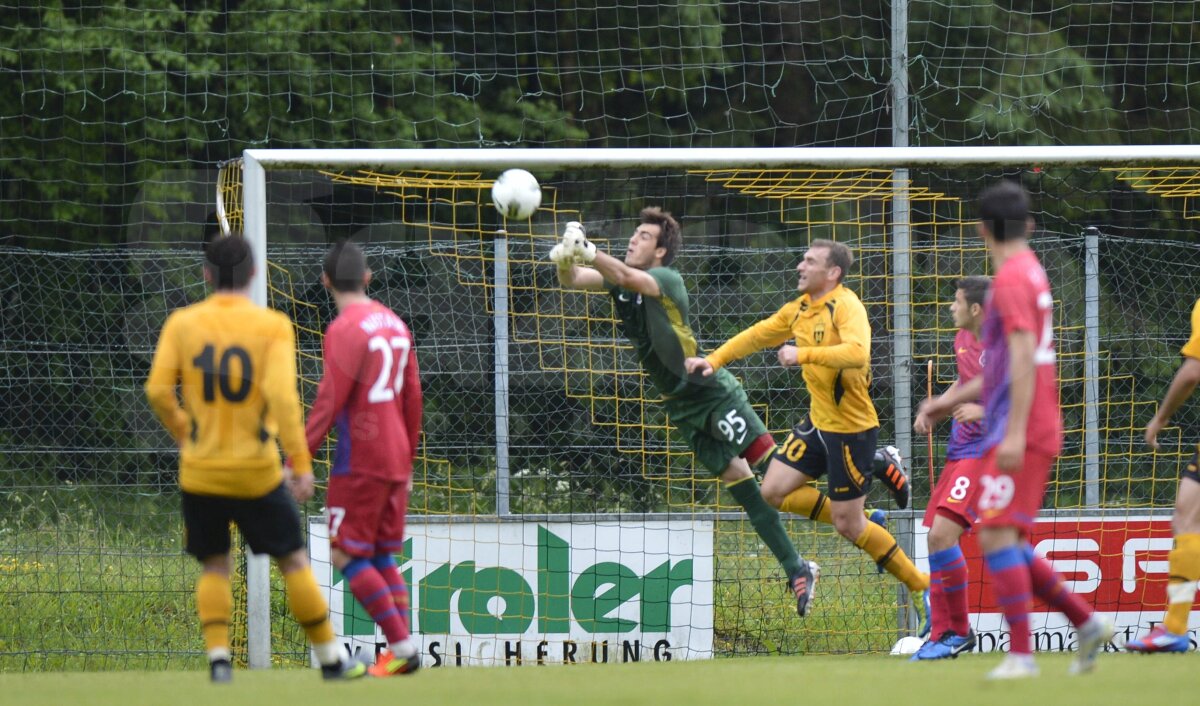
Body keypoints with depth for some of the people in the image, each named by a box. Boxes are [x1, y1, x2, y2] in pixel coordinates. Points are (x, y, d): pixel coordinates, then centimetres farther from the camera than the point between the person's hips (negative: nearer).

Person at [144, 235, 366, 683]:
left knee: (214, 567, 14)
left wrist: (182, 433, 13)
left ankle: (218, 657, -3)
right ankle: (331, 658, 17)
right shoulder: (272, 326, -7)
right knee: (294, 561, 11)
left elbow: (158, 390, -6)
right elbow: (282, 395, -18)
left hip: (200, 471, 2)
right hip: (255, 470, -2)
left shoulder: (182, 323, -1)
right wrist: (300, 461, -17)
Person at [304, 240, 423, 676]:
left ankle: (400, 645, -11)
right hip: (395, 460, 8)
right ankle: (401, 651, 7)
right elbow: (413, 398, 18)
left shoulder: (345, 329, -12)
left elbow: (329, 402, -17)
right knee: (383, 557, 12)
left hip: (360, 462, -8)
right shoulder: (394, 324, 13)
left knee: (347, 555, -5)